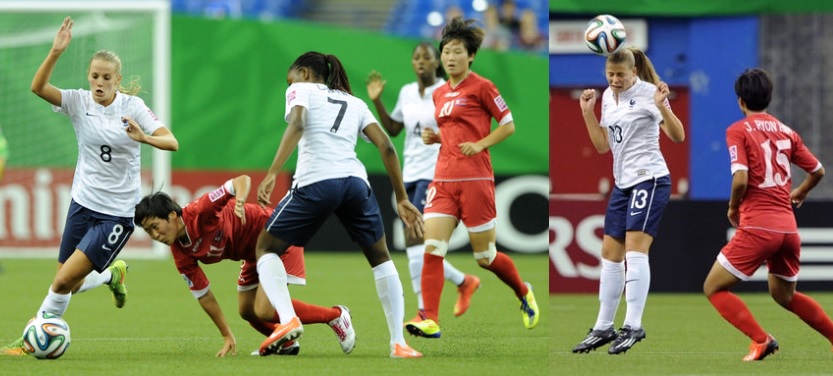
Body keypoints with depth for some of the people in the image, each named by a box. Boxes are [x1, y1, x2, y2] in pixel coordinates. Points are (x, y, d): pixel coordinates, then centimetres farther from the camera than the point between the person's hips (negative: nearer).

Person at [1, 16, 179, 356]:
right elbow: (38, 87, -19)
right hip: (83, 202, 4)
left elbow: (171, 142, -17)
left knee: (63, 282, -10)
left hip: (118, 212, -4)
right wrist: (55, 53, -32)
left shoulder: (132, 107, -10)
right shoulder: (79, 102, -3)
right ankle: (113, 274, 42)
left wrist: (143, 137, -37)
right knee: (70, 284, 11)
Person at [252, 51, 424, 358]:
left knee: (266, 247, 14)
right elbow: (386, 147, 16)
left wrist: (271, 174, -15)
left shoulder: (301, 90, 17)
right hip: (355, 181, 4)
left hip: (315, 182, -4)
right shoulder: (354, 103, 28)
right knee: (380, 257, 23)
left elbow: (296, 125, -6)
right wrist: (402, 199, 18)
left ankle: (287, 319, -10)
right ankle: (398, 343, 12)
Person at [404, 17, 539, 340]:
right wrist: (434, 138, 7)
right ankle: (430, 321, -15)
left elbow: (508, 125, -1)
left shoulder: (481, 87, -4)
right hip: (444, 180, 6)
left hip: (476, 180, -6)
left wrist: (480, 144, -14)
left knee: (485, 256, 4)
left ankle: (524, 293, 32)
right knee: (432, 249, -11)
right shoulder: (439, 94, 15)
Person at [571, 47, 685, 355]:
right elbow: (603, 146, 16)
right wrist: (587, 113, 6)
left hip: (650, 179, -8)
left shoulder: (648, 93, -11)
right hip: (623, 183, 8)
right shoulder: (608, 97, 11)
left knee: (635, 249, -19)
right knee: (610, 255, 9)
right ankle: (604, 327, 16)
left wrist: (662, 106, -29)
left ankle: (633, 326, -22)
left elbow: (678, 136, -15)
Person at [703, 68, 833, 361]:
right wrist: (799, 194, 38)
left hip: (757, 226, -6)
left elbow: (741, 178, -17)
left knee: (714, 288, 3)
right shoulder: (786, 131, 12)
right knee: (785, 296, 26)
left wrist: (733, 208, 2)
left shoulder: (738, 131, -5)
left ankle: (761, 340, -11)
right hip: (788, 227, 6)